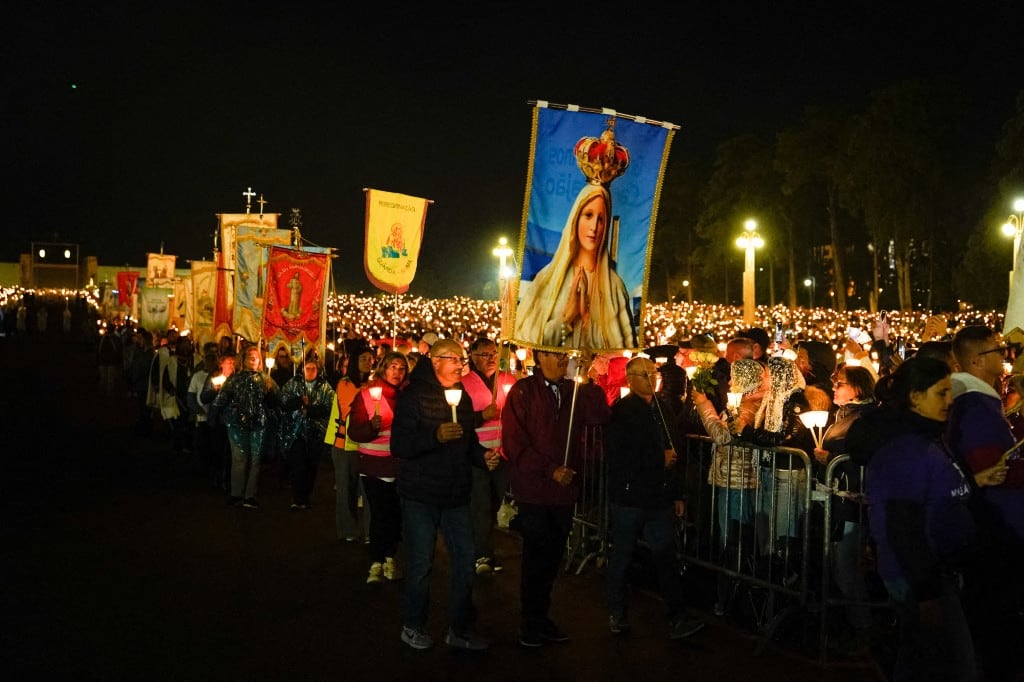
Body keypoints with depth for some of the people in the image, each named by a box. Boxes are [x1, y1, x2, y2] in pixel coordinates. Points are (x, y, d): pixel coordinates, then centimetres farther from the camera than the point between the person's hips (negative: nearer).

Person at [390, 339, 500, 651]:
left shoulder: (463, 398, 11)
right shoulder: (414, 396, -9)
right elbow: (399, 446, -18)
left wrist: (483, 455, -1)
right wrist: (435, 435, -31)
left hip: (456, 496, 6)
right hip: (420, 496, -5)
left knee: (465, 561, 6)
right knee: (420, 564, 4)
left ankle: (459, 628, 20)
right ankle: (413, 626, 23)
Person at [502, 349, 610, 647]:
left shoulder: (573, 391, 9)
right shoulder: (523, 391, -5)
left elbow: (599, 416, -5)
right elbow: (513, 442, -11)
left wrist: (587, 384, -13)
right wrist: (549, 470, -15)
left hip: (564, 488, 5)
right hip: (534, 490, -5)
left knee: (552, 556, 12)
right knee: (537, 558, 1)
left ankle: (541, 617, 25)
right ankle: (531, 623, 15)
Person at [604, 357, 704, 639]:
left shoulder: (663, 408, 12)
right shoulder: (621, 411, -9)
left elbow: (675, 451, 15)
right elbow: (617, 457, -19)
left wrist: (677, 494, 13)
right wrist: (659, 459, -14)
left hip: (660, 498, 5)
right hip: (629, 497, -5)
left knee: (666, 556, 3)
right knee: (622, 556, 8)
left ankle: (677, 618, 4)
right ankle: (617, 614, 22)